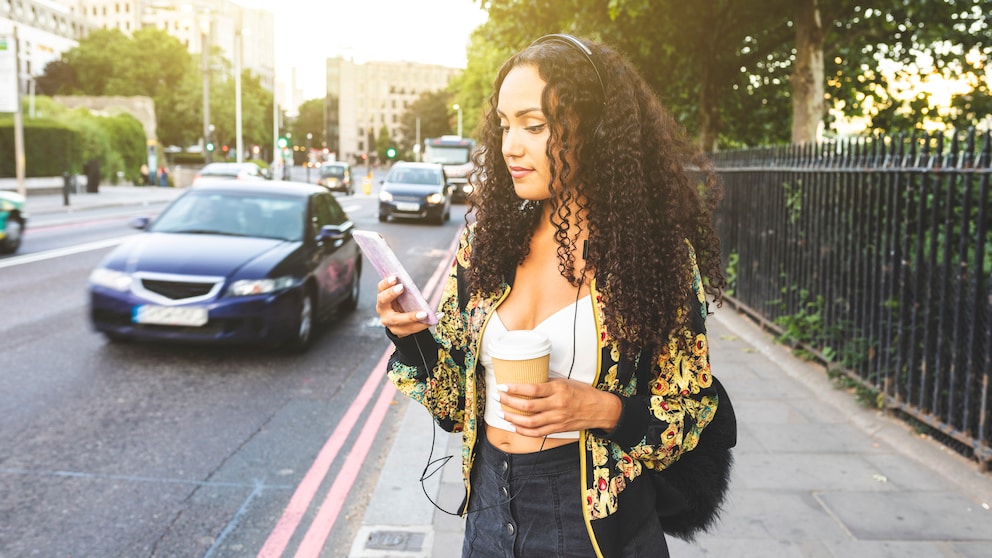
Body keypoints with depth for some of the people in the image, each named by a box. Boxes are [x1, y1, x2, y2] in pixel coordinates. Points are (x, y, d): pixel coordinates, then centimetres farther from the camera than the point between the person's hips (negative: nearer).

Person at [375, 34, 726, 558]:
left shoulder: (657, 249, -13)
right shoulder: (487, 236, -3)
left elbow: (691, 411, -7)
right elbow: (454, 398, 3)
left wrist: (605, 410, -23)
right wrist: (411, 336, -15)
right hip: (489, 505, 4)